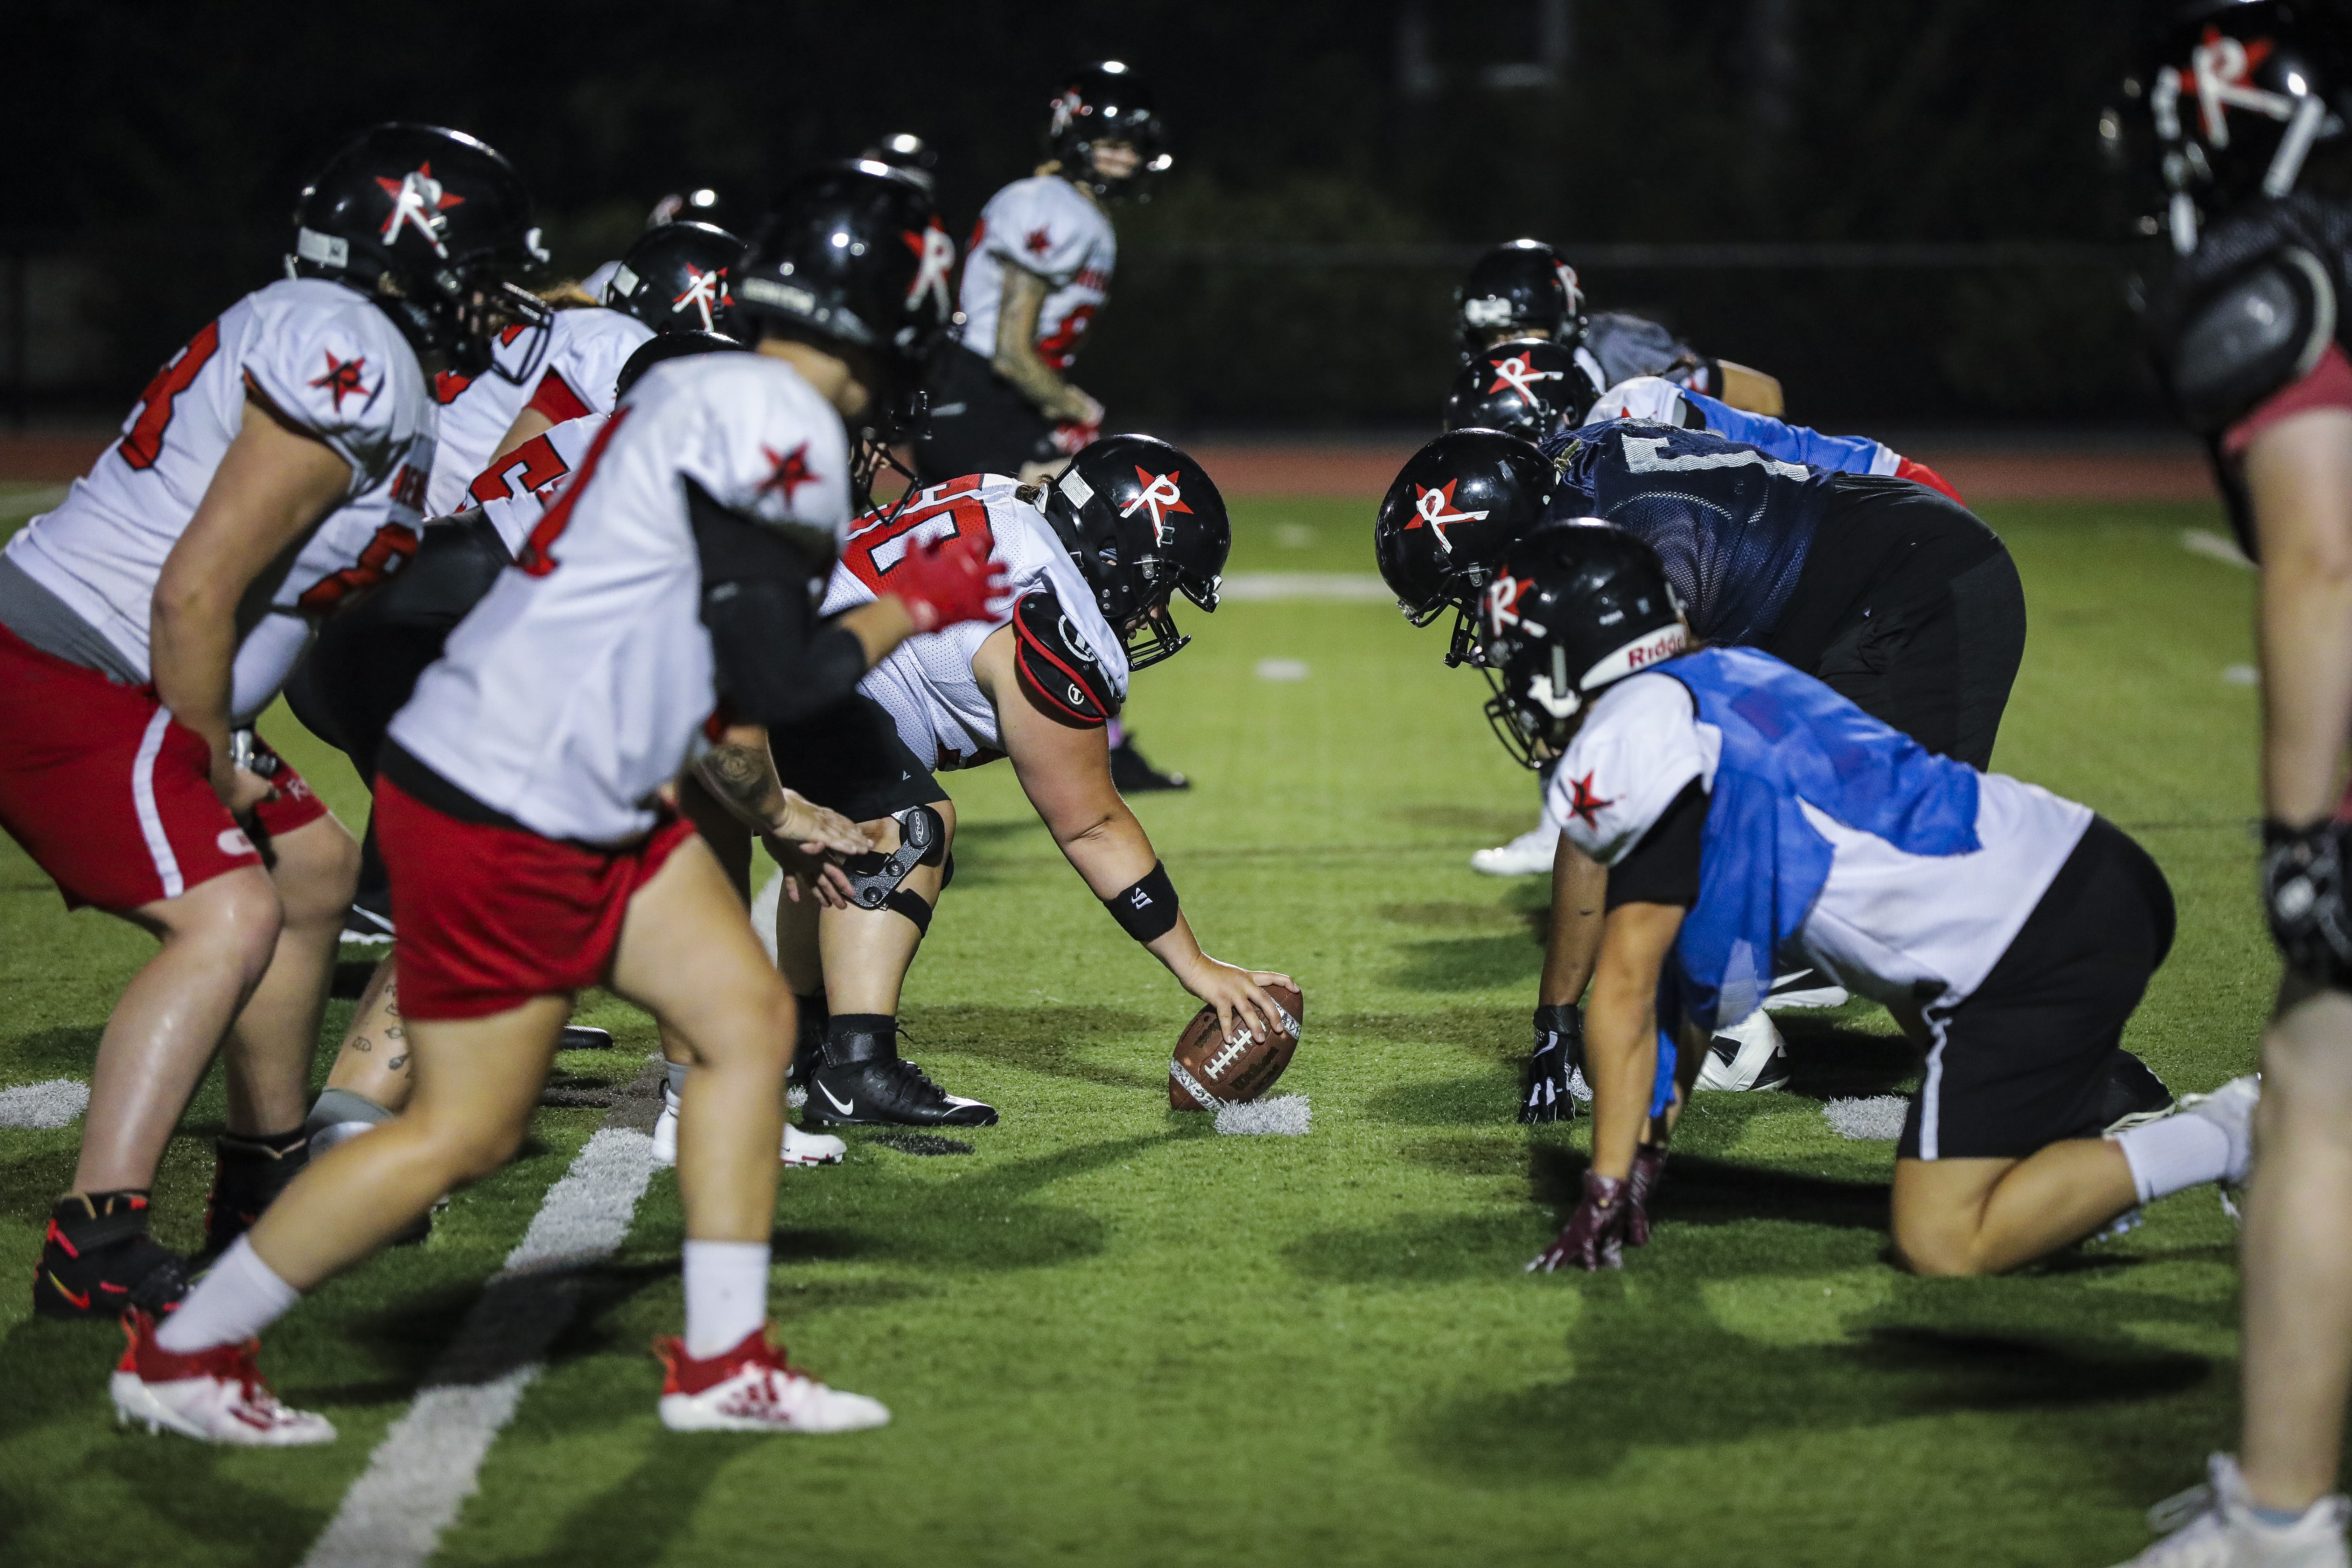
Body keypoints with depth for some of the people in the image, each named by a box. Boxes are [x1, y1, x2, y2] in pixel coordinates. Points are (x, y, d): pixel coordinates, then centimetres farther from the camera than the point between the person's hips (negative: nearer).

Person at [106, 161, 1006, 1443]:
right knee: (466, 1131, 0)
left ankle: (721, 1365, 17)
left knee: (748, 1017, 11)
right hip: (500, 818, -10)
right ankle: (181, 1353, 12)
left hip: (588, 808, 10)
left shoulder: (706, 392, 12)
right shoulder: (775, 423, -17)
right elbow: (774, 681, -16)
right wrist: (914, 608, -3)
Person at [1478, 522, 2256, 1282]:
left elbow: (1627, 987, -8)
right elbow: (1694, 960, 23)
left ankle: (2228, 1137, -3)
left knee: (1943, 1247, -5)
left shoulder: (1629, 747, -10)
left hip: (2038, 951, -10)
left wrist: (1605, 1193, -1)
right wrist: (1649, 1143, 25)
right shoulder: (1728, 678, 18)